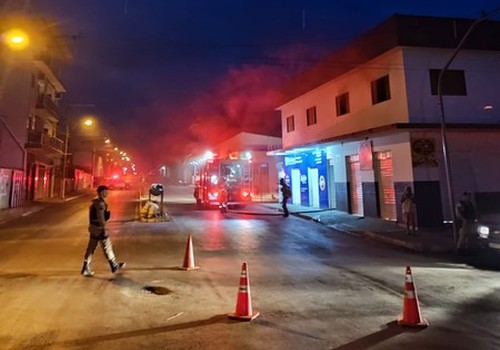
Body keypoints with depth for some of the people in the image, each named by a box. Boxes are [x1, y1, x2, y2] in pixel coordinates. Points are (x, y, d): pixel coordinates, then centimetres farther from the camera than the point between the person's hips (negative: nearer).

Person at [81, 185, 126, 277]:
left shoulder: (94, 202, 13)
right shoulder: (100, 203, -18)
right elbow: (101, 217, -22)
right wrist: (104, 229, -20)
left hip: (93, 227, 10)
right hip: (99, 228, -10)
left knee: (91, 248, 11)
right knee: (107, 247, 3)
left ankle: (86, 269, 14)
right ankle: (114, 266, 15)